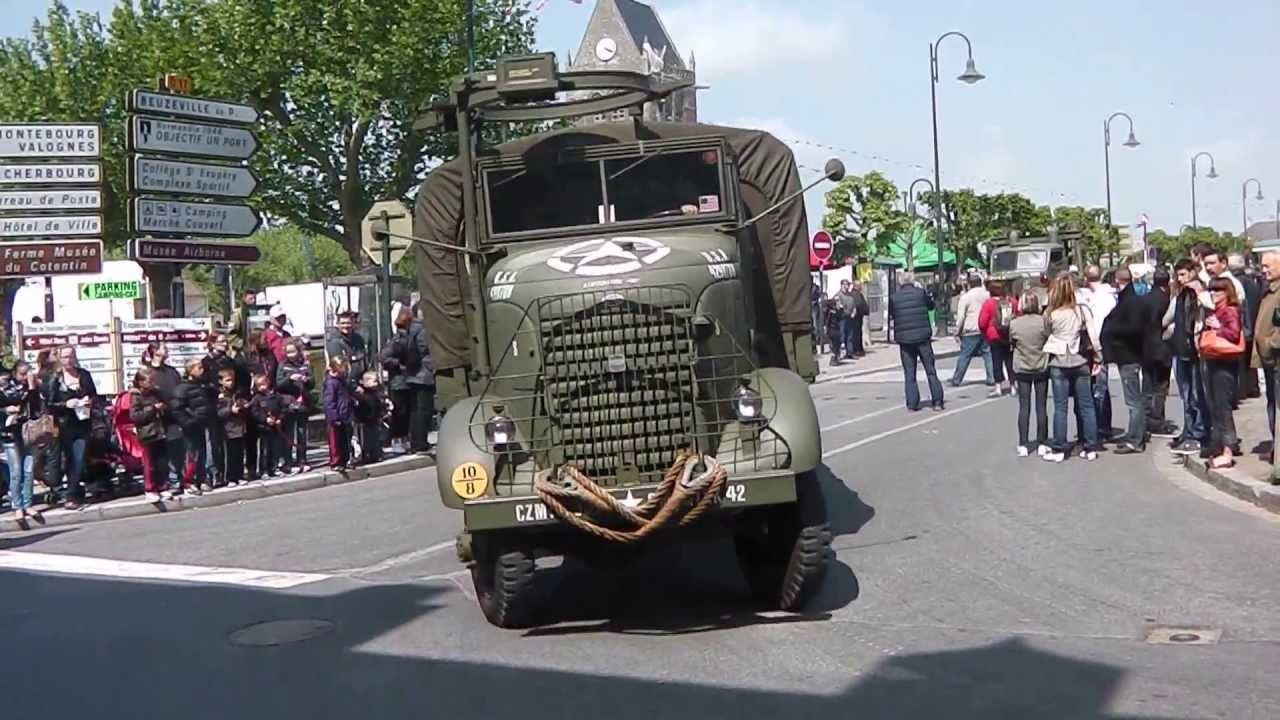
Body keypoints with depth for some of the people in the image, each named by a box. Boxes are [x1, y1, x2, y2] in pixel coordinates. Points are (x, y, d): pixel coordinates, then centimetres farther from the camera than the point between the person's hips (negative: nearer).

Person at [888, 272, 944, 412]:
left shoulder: (894, 297, -2)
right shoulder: (921, 293, -3)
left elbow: (891, 314, 9)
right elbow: (931, 305, 14)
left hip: (904, 339, 0)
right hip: (923, 337, 0)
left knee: (909, 374, 7)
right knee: (931, 371, 7)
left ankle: (912, 404, 4)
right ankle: (937, 401, 5)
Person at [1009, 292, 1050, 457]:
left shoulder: (1014, 324, -9)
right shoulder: (1043, 321, -13)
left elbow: (1011, 344, 2)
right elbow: (1050, 340, -5)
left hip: (1021, 369, 0)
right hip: (1041, 368, 0)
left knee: (1024, 407, 5)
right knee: (1041, 406, 7)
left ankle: (1023, 445, 3)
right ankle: (1042, 444, 10)